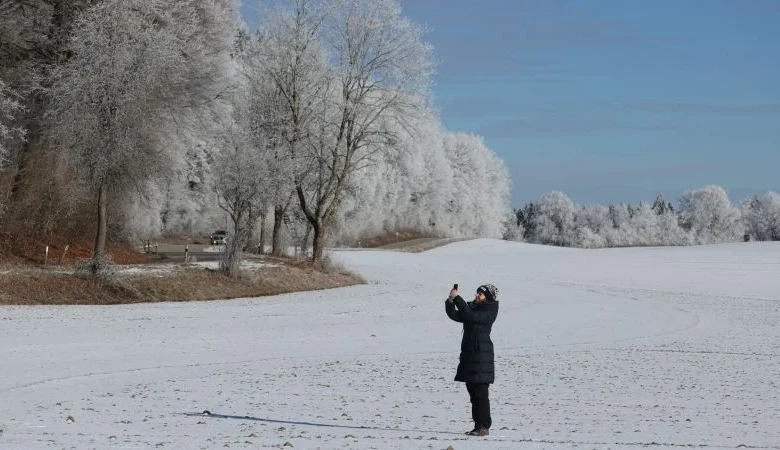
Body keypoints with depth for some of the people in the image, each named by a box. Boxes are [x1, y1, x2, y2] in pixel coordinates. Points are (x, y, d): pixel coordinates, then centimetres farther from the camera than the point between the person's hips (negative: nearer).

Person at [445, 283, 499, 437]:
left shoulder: (488, 313, -10)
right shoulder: (473, 308, 15)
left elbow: (470, 316, -23)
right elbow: (455, 315, 13)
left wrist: (457, 298, -21)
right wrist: (450, 301, -3)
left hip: (481, 356, -9)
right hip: (469, 354, 9)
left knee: (480, 393, -8)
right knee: (473, 393, 10)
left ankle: (484, 427, -6)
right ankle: (478, 425, 16)